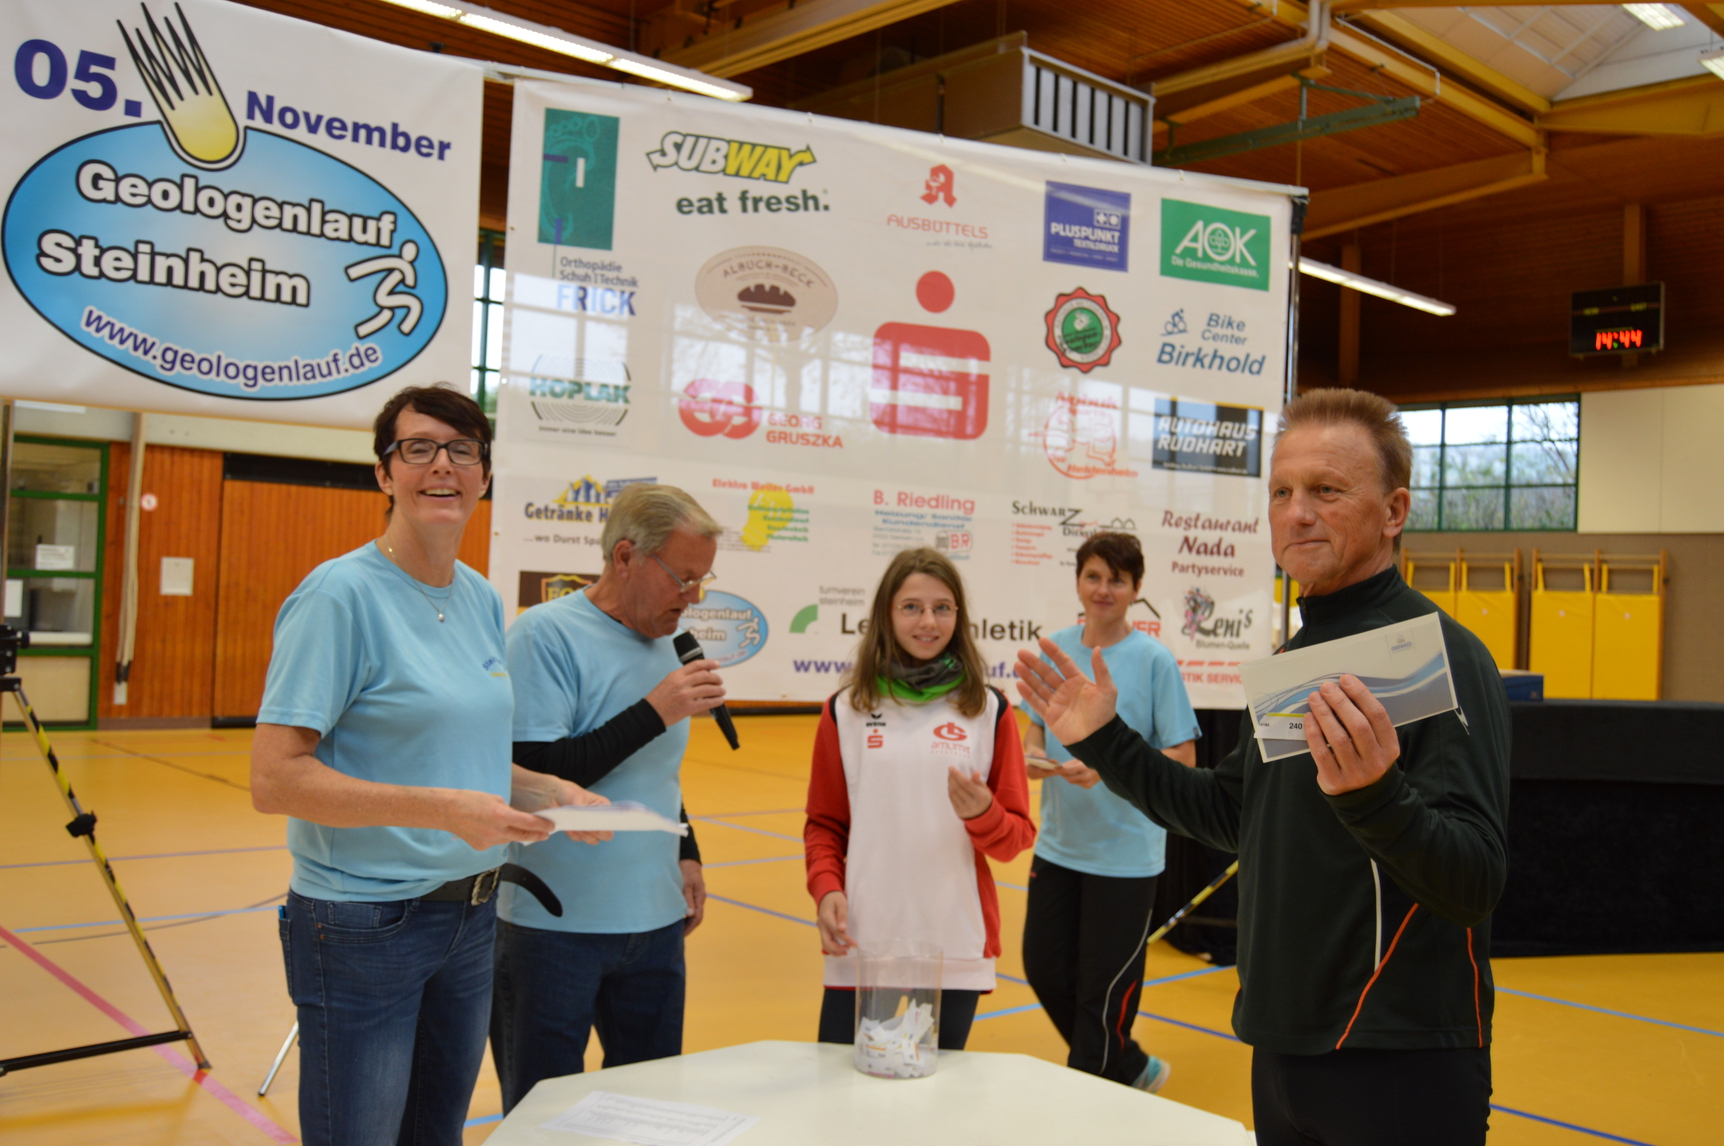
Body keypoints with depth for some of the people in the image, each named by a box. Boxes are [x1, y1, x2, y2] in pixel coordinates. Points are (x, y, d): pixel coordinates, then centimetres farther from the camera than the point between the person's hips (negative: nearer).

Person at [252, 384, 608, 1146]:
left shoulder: (481, 598, 6)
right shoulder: (341, 593, -16)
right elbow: (275, 780, -21)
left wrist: (551, 793, -1)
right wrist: (443, 809, -29)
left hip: (473, 915, 7)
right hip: (364, 930, -7)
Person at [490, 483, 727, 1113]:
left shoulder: (662, 640, 10)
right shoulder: (545, 634, -14)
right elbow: (533, 775, -22)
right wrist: (656, 712, -21)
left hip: (656, 921, 7)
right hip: (556, 924, -7)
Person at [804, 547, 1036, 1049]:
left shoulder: (989, 710, 5)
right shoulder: (847, 710, 6)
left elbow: (1018, 835, 7)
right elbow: (825, 824, 11)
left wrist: (982, 814, -14)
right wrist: (826, 887, -6)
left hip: (956, 951, 0)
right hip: (861, 948, 0)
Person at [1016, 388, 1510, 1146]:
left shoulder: (1442, 656, -16)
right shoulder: (1293, 658, 10)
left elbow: (1477, 878, -23)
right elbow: (1232, 814, 18)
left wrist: (1375, 796, -41)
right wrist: (1104, 742, 11)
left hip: (1398, 1064, -7)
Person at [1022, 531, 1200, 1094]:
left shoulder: (1154, 659, -10)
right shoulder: (1054, 649, 3)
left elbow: (1183, 758, -10)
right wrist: (1033, 757, -10)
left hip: (1125, 852, -5)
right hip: (1058, 845, 5)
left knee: (1103, 990, 4)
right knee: (1045, 972, 12)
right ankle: (1133, 1069, 34)